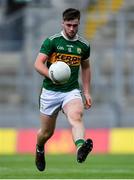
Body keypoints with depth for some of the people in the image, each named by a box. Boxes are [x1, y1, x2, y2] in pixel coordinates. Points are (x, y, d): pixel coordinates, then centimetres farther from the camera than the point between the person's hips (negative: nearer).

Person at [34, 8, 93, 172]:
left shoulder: (83, 45, 6)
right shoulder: (52, 41, -5)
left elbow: (85, 68, 23)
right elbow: (38, 64, -12)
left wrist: (87, 92, 18)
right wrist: (52, 76, -32)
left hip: (72, 91, 1)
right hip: (50, 92, -1)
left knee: (76, 116, -32)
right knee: (47, 132, 10)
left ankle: (80, 148, -58)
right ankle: (39, 149, 45)